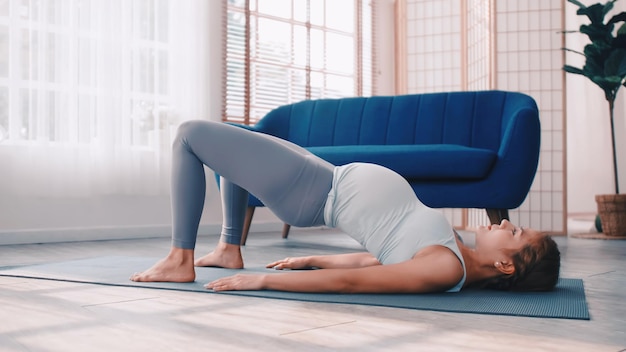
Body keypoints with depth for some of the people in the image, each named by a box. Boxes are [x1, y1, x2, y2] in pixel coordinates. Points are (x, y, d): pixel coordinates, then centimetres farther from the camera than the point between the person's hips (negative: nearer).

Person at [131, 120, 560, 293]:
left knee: (190, 134, -3)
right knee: (231, 133, 24)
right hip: (331, 180, 8)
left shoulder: (447, 267, -27)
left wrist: (262, 280, -27)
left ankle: (180, 261, 3)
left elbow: (350, 281, -29)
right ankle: (229, 249, 25)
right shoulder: (456, 252, -1)